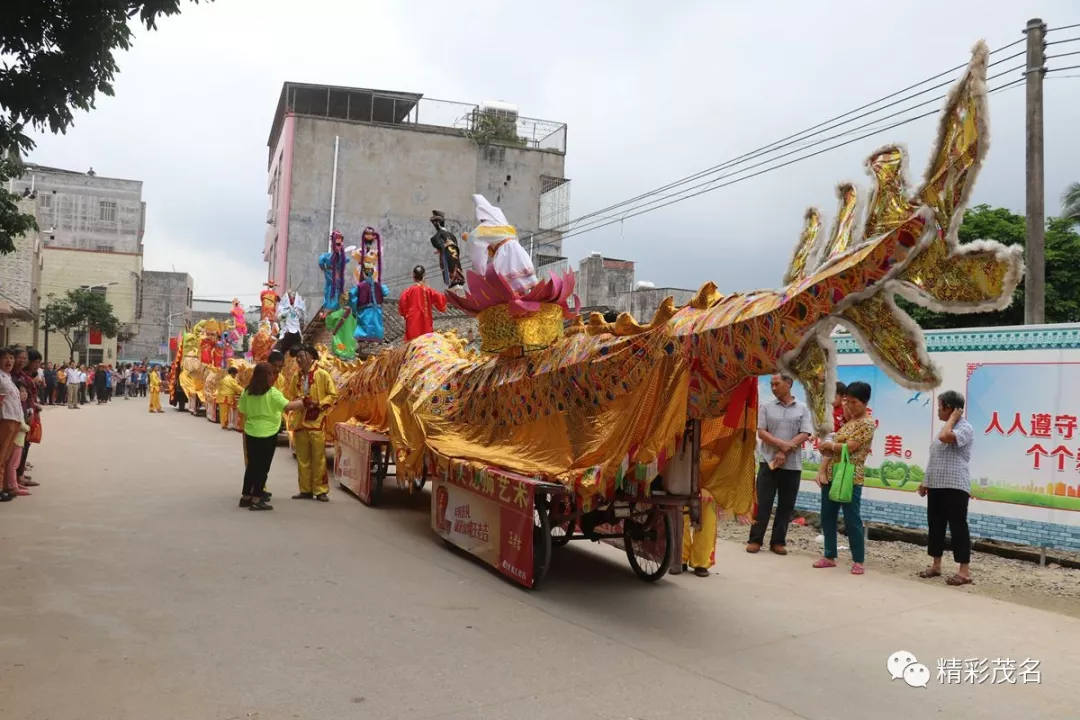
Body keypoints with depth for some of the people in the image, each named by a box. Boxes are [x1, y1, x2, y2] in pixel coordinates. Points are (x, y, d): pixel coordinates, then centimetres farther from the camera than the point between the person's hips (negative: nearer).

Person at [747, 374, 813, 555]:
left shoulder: (802, 409, 6)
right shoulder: (766, 407, 7)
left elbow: (805, 435, -3)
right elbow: (761, 432, -2)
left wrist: (784, 452, -13)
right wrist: (782, 444, -16)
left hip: (792, 465, 0)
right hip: (768, 462, 0)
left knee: (786, 505, 5)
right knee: (762, 502, 0)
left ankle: (778, 541, 14)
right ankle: (755, 539, 7)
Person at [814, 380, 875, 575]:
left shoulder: (867, 424, -9)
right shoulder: (848, 421, 17)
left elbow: (848, 448, -18)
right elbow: (832, 449, 11)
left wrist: (828, 445, -2)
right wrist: (822, 470, 0)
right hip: (831, 475, 8)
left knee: (852, 519, -2)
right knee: (827, 517, 11)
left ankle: (858, 561, 8)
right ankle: (830, 556, 22)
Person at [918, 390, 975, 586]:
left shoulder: (965, 428, -9)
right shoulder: (948, 428, 19)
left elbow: (945, 437, -30)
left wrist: (953, 417, -15)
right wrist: (926, 482, 20)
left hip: (955, 486, -9)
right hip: (936, 485, 9)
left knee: (958, 527, -6)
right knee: (935, 525, 11)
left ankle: (964, 571, -2)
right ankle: (935, 566, 19)